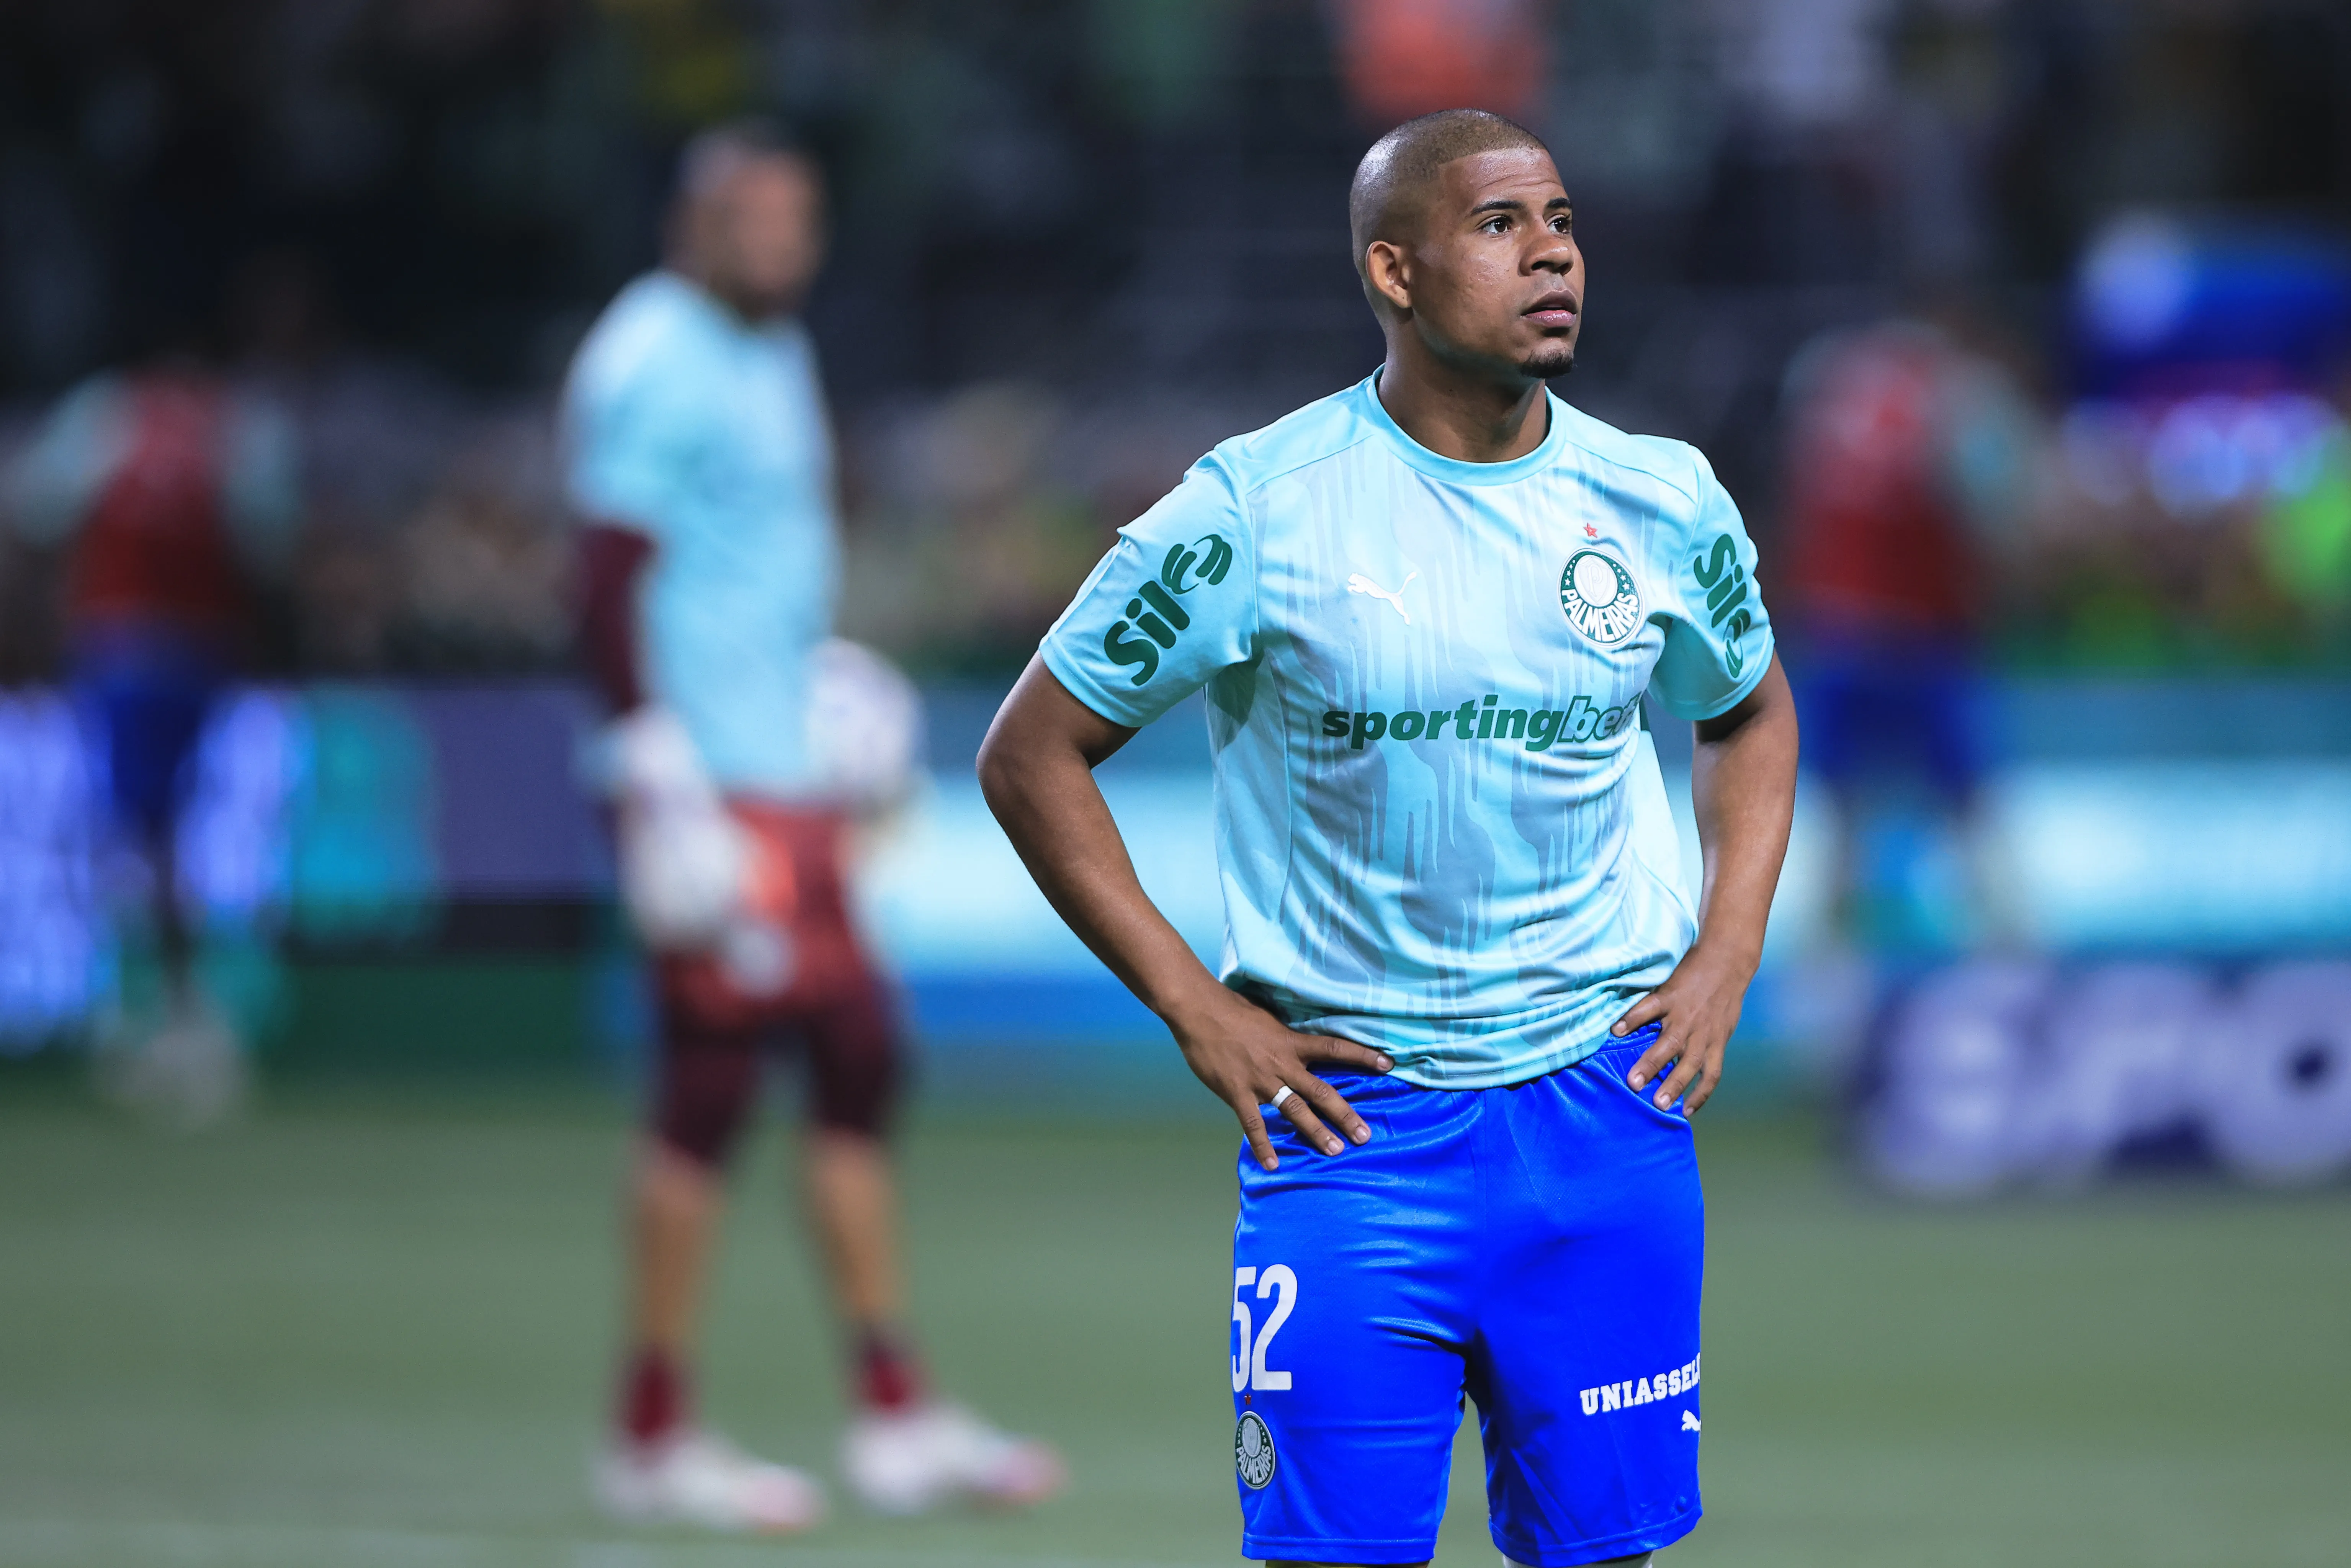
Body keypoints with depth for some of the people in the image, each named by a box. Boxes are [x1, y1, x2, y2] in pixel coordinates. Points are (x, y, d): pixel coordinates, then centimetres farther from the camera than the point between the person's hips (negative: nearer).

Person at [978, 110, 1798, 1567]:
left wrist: (1726, 958, 8)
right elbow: (1032, 754, 0)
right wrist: (1197, 1009, -5)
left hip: (1610, 1097, 3)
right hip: (1352, 1115, -3)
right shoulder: (1259, 508, -8)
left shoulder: (1663, 502, 3)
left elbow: (1751, 714, 23)